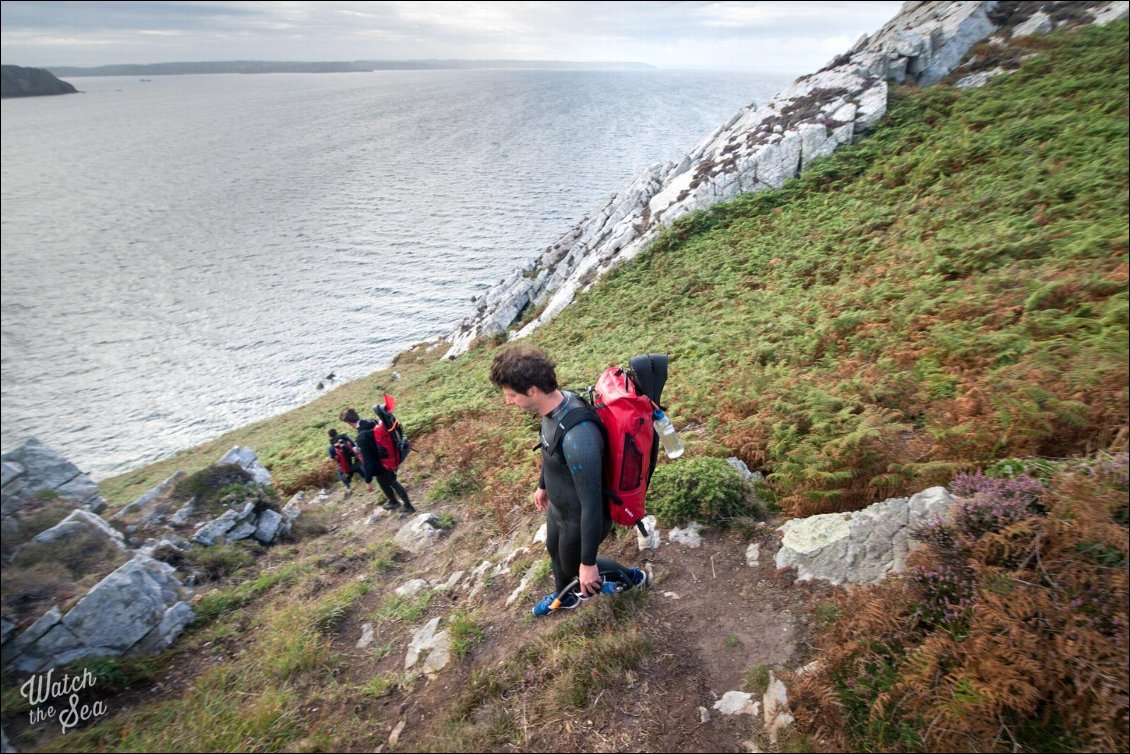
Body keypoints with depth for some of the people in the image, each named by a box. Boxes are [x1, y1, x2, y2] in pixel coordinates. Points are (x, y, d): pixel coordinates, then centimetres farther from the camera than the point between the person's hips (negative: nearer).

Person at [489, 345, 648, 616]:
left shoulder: (577, 438, -43)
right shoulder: (559, 403, -14)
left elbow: (592, 505, -33)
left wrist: (588, 563, -23)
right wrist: (543, 485, 23)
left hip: (580, 518, -8)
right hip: (559, 505, 8)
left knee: (573, 564, 23)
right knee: (555, 551, 33)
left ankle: (630, 577, 48)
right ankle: (565, 597, 63)